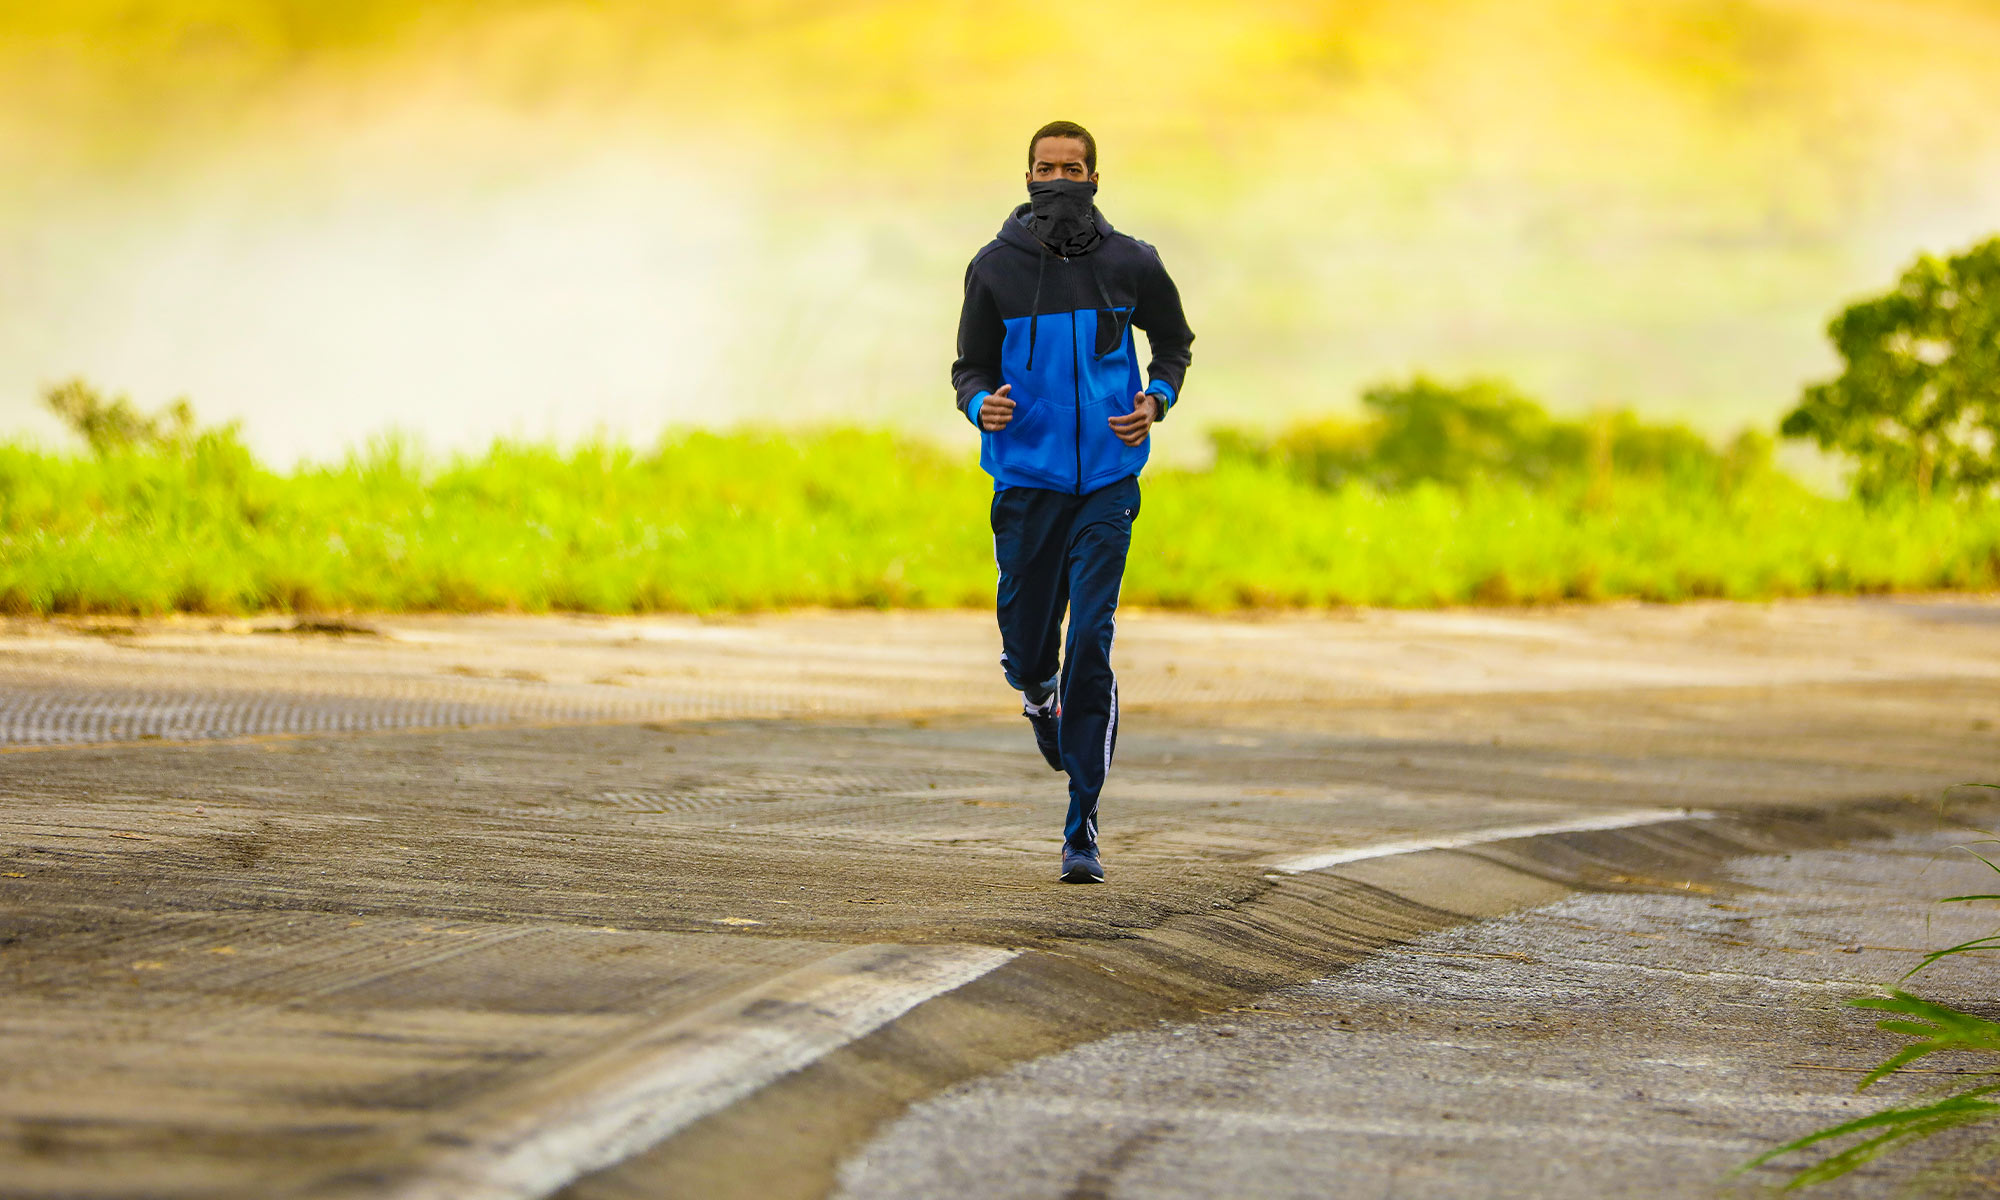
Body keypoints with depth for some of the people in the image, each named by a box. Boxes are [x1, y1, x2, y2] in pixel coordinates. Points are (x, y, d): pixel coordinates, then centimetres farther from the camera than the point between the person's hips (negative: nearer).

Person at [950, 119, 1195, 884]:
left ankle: (1082, 829, -7)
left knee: (1091, 645, -11)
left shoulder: (1130, 264, 1)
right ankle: (1043, 701, 45)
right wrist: (982, 405, -15)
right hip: (1025, 482, 1)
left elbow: (1174, 344, 18)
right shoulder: (995, 268, 1)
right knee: (1026, 653, 5)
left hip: (1106, 483, -1)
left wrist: (1156, 403, -2)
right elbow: (971, 366, 8)